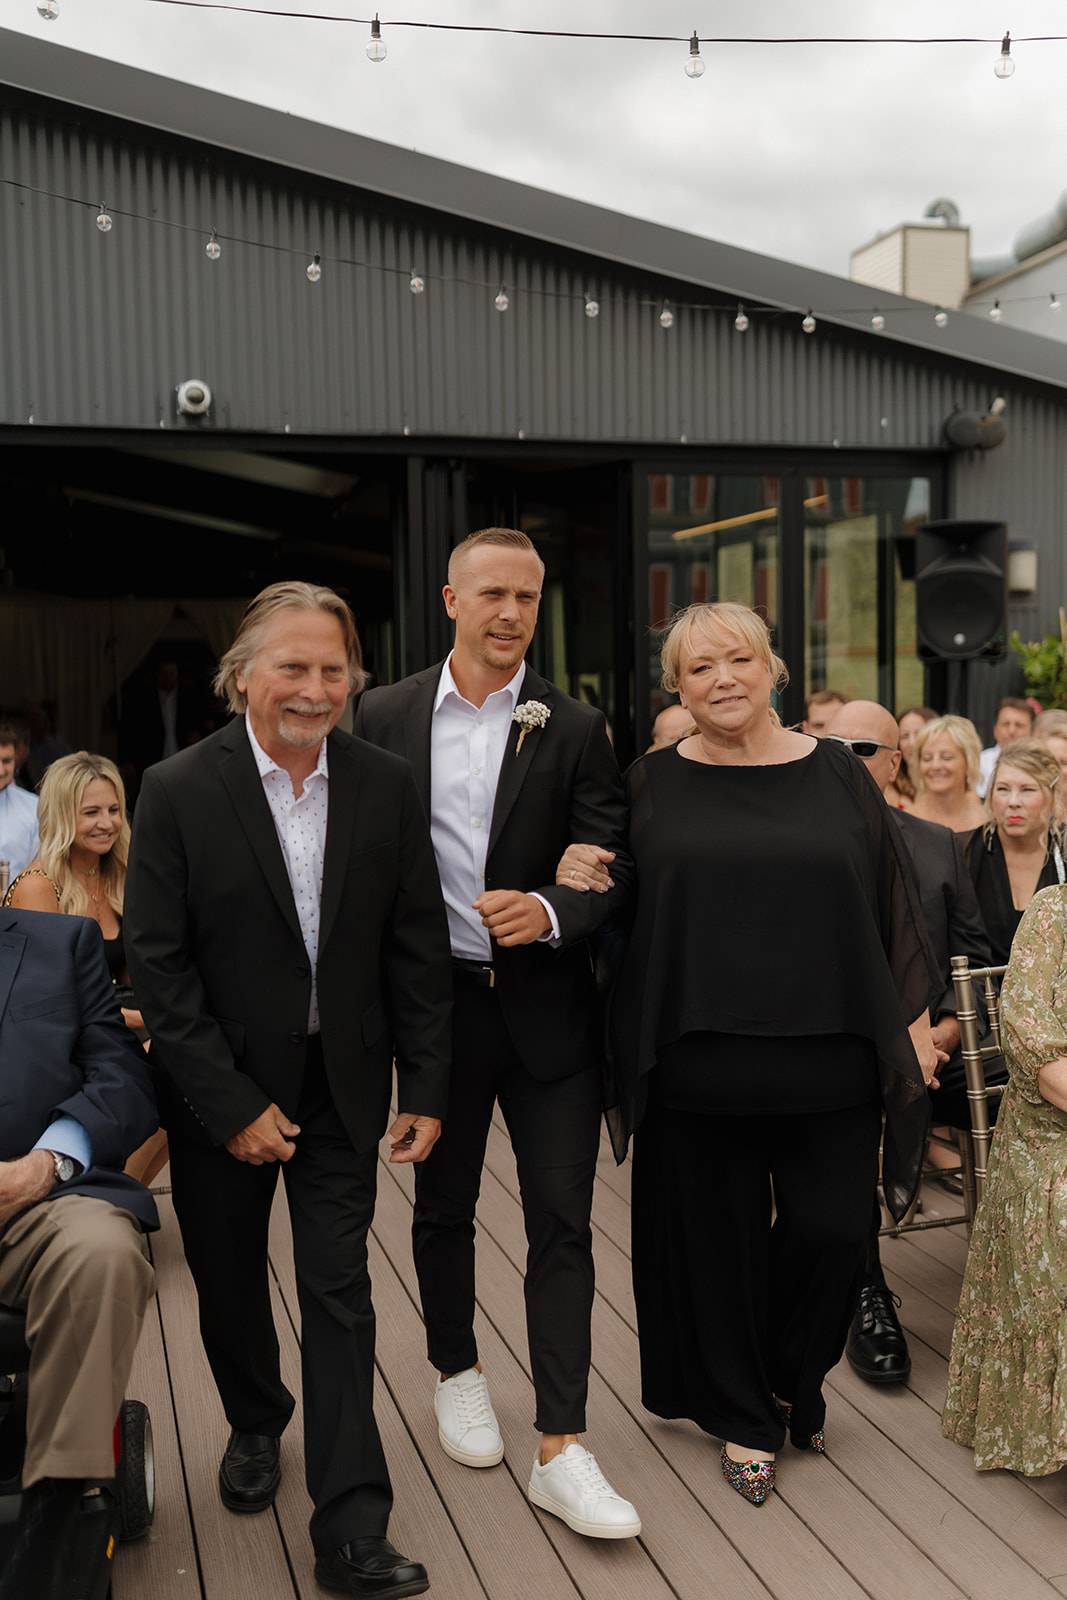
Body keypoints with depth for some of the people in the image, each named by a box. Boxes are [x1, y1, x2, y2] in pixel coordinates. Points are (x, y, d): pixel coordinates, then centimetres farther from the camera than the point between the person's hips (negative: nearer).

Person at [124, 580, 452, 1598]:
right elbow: (157, 965, -13)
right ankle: (255, 1425, 47)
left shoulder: (386, 788, -5)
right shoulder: (179, 791, -12)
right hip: (221, 1091, 0)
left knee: (340, 1296, 2)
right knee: (229, 1284, 18)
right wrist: (231, 1104, -14)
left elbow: (417, 949, 0)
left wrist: (425, 1087, -2)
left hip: (340, 1087, 1)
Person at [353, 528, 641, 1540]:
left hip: (547, 1007, -1)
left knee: (561, 1220, 0)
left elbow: (613, 867, -5)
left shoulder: (575, 729, -1)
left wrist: (551, 913, -25)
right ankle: (457, 1371, 41)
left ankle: (560, 1450, 9)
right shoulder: (387, 716, 1)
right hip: (436, 1000, 1)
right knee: (443, 1205, 17)